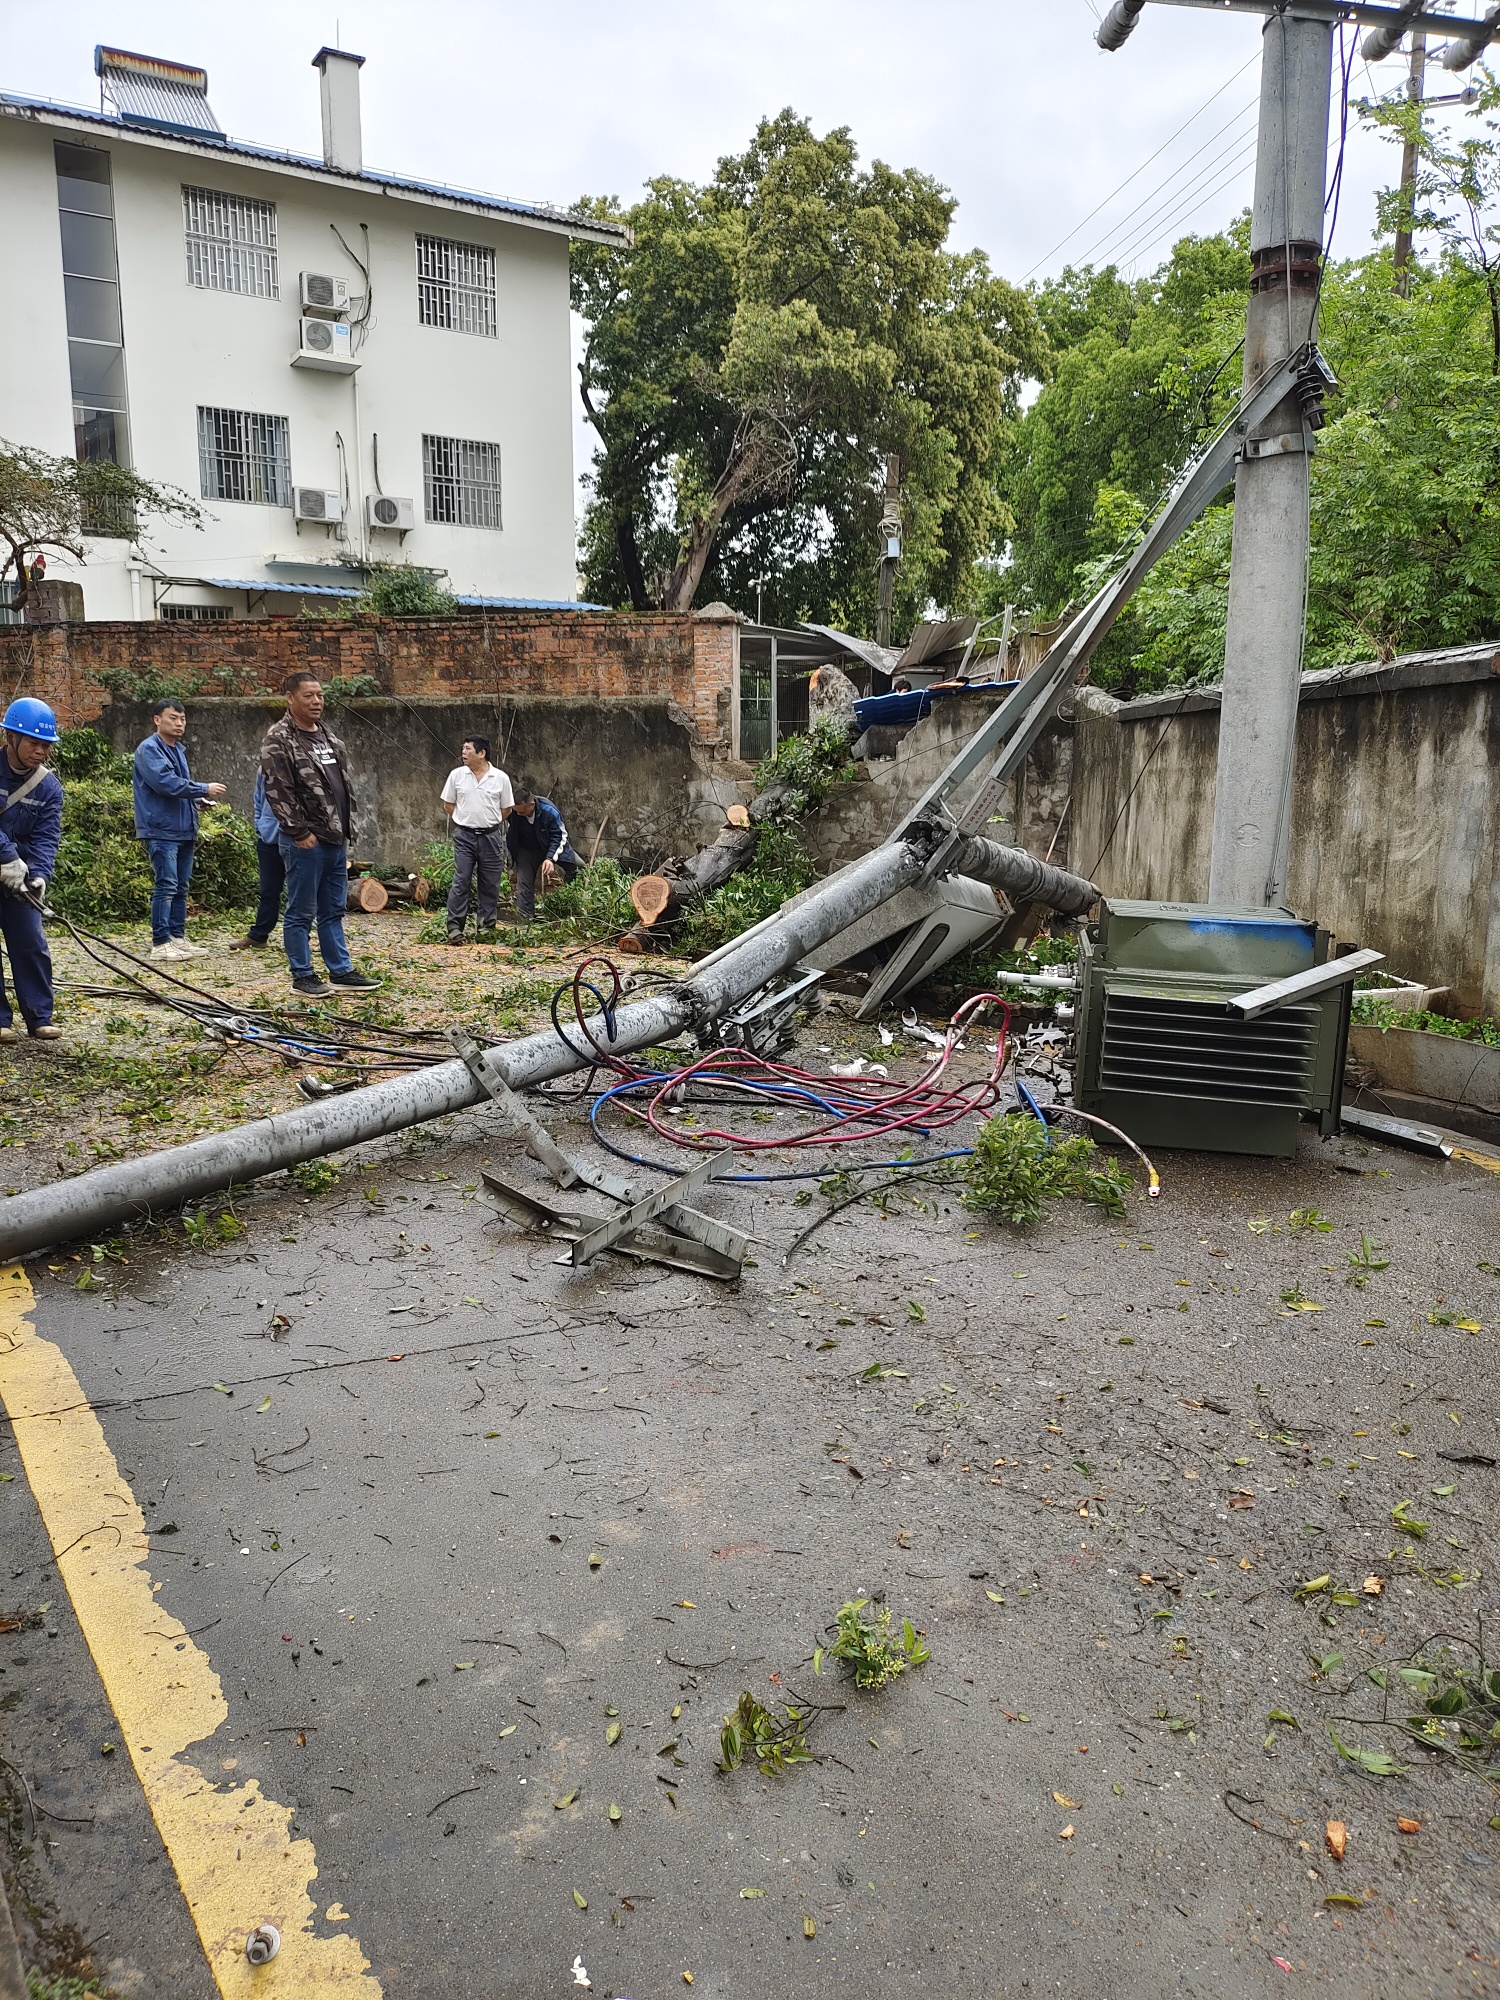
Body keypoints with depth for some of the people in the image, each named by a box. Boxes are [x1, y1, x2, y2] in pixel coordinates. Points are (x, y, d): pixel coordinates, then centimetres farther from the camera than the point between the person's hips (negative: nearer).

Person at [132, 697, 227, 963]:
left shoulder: (178, 750, 19)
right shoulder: (149, 749, -9)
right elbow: (166, 783, -22)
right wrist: (204, 789, -15)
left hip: (184, 830, 9)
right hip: (161, 830, -9)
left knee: (181, 887, 11)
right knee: (166, 886, -10)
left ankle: (178, 937, 18)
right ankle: (160, 943, -6)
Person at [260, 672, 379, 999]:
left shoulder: (328, 737, 17)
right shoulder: (279, 739, -10)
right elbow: (278, 791, -16)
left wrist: (346, 827, 17)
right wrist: (299, 832, -18)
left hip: (336, 838, 8)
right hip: (305, 840, -8)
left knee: (333, 911, 14)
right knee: (301, 913, 0)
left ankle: (341, 971, 20)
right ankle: (302, 976, 8)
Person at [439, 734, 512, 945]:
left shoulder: (500, 778, -1)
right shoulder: (457, 775, 1)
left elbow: (506, 810, 8)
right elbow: (448, 805, 10)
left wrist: (489, 823, 10)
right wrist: (465, 820, 9)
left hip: (491, 836, 0)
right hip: (464, 836, 0)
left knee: (490, 884, 6)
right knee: (460, 881, -6)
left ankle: (486, 926, 16)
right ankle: (455, 927, -5)